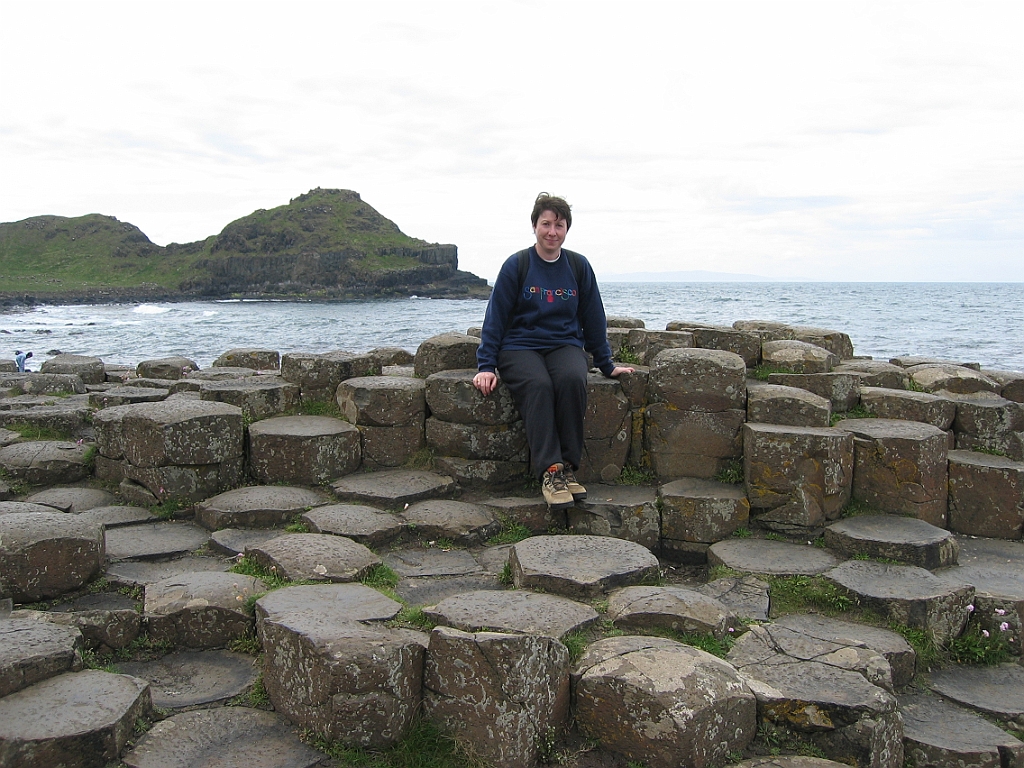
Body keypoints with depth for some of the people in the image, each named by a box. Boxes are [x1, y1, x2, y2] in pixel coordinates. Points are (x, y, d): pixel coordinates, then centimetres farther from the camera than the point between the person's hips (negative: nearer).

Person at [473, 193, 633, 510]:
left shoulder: (579, 266, 8)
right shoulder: (516, 265, 0)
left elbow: (593, 318, 14)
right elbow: (495, 317, 1)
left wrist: (607, 365, 15)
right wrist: (486, 366, -7)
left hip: (565, 344, 2)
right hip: (520, 346, -2)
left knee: (572, 379, -33)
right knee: (538, 385, -35)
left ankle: (569, 467, -25)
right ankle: (550, 470, -33)